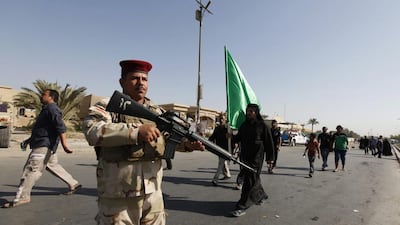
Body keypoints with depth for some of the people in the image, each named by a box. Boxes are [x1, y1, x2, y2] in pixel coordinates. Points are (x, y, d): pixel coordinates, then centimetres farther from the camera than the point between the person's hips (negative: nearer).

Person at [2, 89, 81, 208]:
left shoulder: (52, 108, -13)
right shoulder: (47, 109, 19)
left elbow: (61, 127, -24)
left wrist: (64, 145, -31)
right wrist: (29, 140, 28)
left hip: (44, 145, -10)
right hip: (43, 144, 10)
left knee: (31, 169, -5)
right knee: (53, 166, 16)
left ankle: (22, 197, 4)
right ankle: (73, 184, 22)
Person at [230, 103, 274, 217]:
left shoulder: (263, 125, -6)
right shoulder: (244, 125, 10)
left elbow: (269, 142, -4)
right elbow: (238, 138, 15)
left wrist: (270, 157, -4)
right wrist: (231, 137, -6)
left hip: (256, 157, -6)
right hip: (245, 156, 6)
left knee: (250, 180, -6)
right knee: (254, 178, 19)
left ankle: (242, 206, -1)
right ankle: (261, 195, 44)